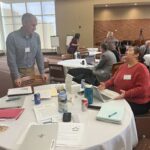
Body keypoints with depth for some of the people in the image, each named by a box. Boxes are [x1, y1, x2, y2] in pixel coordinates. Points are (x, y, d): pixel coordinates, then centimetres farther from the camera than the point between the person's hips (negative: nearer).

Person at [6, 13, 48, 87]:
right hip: (18, 71, -3)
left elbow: (39, 55, 2)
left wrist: (42, 72, -1)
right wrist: (16, 76, -16)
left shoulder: (36, 36, -3)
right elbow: (11, 59, -14)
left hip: (31, 70, 4)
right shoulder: (12, 37, -15)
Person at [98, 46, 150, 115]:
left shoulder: (141, 68, -14)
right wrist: (105, 84, -3)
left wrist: (126, 94, -33)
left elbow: (143, 89, -22)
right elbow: (114, 79, 17)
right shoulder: (123, 66, 11)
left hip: (137, 103, -7)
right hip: (120, 99, 7)